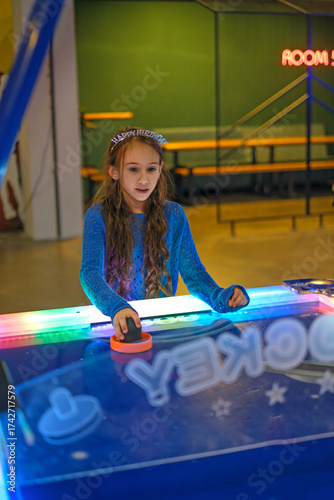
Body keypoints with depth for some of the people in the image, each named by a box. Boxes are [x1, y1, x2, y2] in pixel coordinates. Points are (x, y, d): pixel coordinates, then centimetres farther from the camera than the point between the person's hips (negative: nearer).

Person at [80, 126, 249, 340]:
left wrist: (221, 297, -17)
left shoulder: (174, 215, 7)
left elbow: (193, 272, 5)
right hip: (114, 322, -3)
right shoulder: (98, 216, -4)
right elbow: (90, 272, -17)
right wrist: (117, 307, -37)